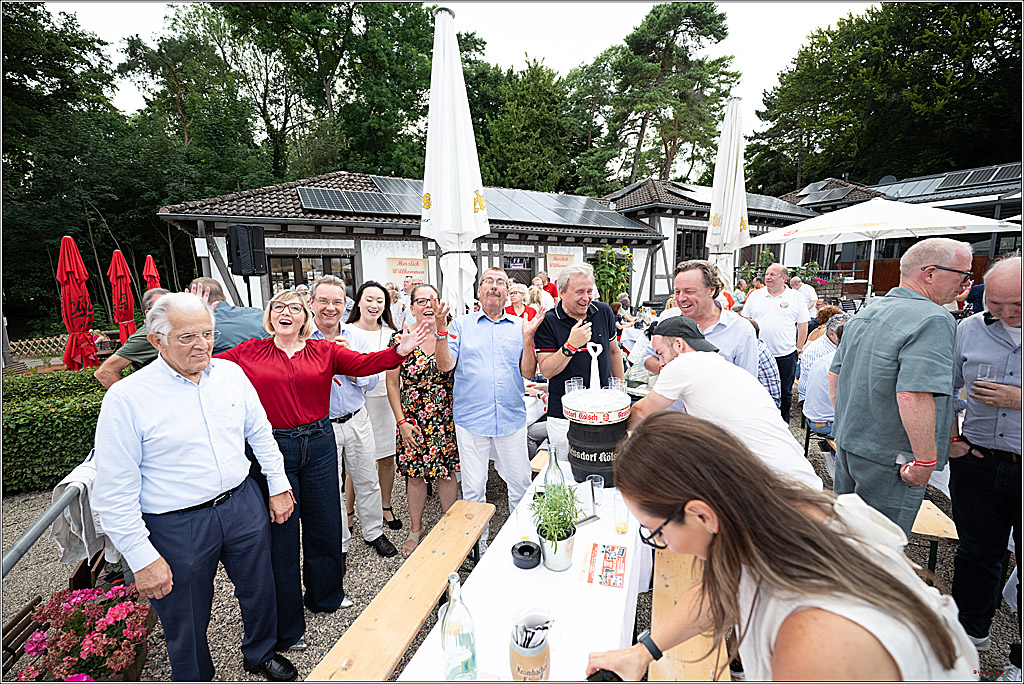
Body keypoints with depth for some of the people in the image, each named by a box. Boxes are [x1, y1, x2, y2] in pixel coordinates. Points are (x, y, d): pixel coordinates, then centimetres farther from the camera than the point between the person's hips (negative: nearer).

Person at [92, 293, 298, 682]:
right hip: (177, 525, -3)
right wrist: (142, 558, -12)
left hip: (244, 505, 4)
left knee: (259, 591, 22)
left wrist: (278, 486, 9)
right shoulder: (126, 398, -15)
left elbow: (260, 432, 8)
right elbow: (114, 492, -12)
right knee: (186, 622, 17)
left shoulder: (230, 373, -3)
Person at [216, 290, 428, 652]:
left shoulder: (324, 351, 3)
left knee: (325, 524, 14)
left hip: (319, 444, 2)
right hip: (273, 448, -1)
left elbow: (365, 363, -7)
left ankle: (324, 595, 42)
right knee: (280, 531, 9)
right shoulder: (249, 353, 3)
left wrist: (401, 350, -22)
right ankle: (286, 626, 30)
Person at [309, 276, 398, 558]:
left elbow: (371, 380, 0)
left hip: (357, 421, 3)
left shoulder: (356, 339, 1)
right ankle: (338, 545, 32)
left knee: (367, 481, 16)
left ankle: (374, 532, 38)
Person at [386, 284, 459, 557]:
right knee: (415, 475, 10)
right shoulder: (400, 339, -4)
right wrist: (402, 421, -5)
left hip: (447, 420, 1)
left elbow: (456, 375, 8)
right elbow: (392, 383, -2)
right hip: (412, 421, -1)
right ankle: (416, 529, 33)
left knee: (448, 472, 11)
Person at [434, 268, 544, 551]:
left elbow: (528, 372, 0)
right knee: (473, 487, 10)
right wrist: (441, 327, -16)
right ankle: (479, 542, 32)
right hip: (471, 419, -1)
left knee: (521, 484, 12)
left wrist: (528, 337, -13)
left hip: (511, 419, 1)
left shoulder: (520, 326, 6)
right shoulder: (462, 325, 4)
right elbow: (445, 365, -5)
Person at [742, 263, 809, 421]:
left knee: (785, 393, 10)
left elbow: (803, 325, 4)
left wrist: (799, 349, 1)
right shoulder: (755, 295, 5)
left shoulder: (796, 298, 2)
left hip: (785, 355, -1)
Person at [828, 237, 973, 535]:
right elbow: (913, 396, -29)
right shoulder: (933, 320, -19)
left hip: (847, 443, 8)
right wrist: (926, 460, -20)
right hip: (889, 460, -8)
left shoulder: (865, 313, 7)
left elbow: (835, 373, 14)